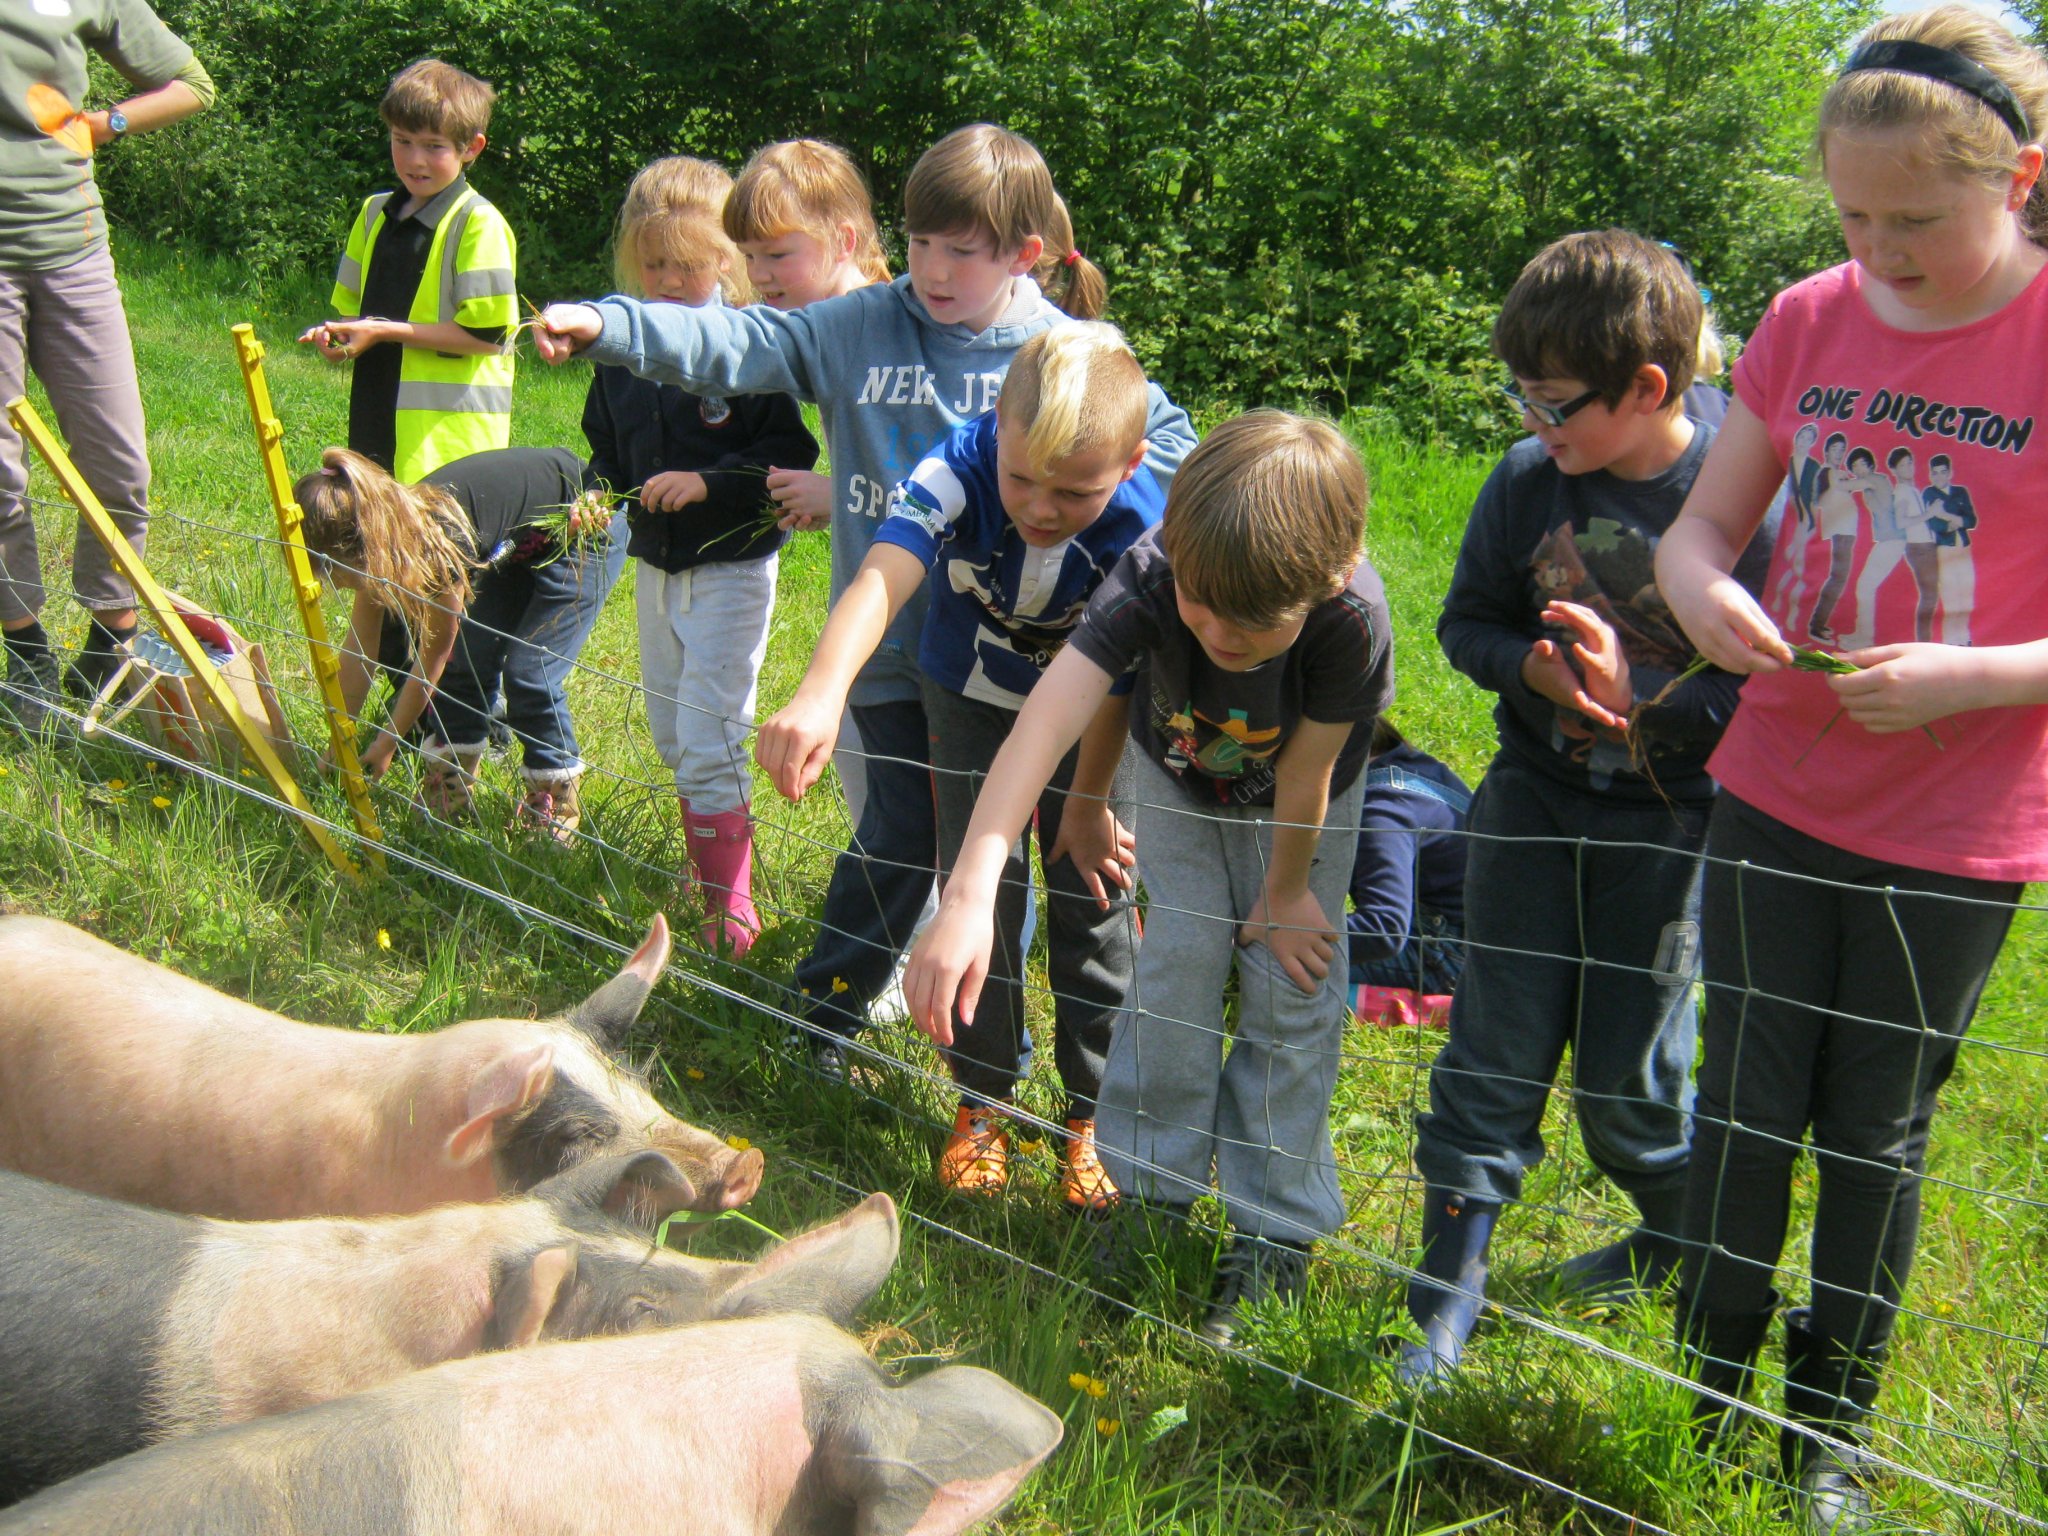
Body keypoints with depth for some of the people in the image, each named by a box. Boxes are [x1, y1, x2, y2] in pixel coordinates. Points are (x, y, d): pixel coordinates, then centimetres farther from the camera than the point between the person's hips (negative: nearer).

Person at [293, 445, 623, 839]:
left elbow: (430, 658, -20)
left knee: (527, 672, -15)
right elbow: (358, 653, -4)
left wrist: (387, 743, -8)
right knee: (463, 658, -5)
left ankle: (556, 799, 2)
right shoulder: (380, 543, -15)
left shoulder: (438, 542, -36)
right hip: (515, 544, 8)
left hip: (586, 533, -8)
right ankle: (451, 785, 8)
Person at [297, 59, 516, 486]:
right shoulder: (374, 213, 15)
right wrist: (333, 334, 1)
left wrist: (383, 331, -15)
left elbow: (485, 333, -15)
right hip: (377, 424, 7)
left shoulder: (479, 224, -8)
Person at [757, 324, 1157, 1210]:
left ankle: (1092, 1114, 22)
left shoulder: (1141, 529, -31)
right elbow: (881, 579, -49)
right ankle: (983, 1100, 21)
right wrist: (821, 693, -66)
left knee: (1090, 898, 3)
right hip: (970, 702, 1)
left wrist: (1089, 799, -10)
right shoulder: (958, 472, -33)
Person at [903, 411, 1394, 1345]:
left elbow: (1305, 775, -27)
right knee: (1177, 965, -2)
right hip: (1178, 779, 1)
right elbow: (1047, 721, -54)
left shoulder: (1353, 617, -42)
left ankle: (1273, 1231, 13)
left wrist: (1284, 894, -10)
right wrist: (969, 895, -66)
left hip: (1298, 803, -1)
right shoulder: (1150, 577, -41)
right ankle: (1151, 1187, 17)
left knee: (1290, 988, -1)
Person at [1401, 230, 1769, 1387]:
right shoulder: (1528, 480, -5)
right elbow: (1468, 622, 5)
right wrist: (1534, 667, -15)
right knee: (1494, 1054, 5)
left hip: (1671, 818, -3)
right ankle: (1450, 1288, 18)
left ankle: (1687, 1234, 39)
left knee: (1629, 1081, 8)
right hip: (1537, 797, 3)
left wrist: (1638, 695, -26)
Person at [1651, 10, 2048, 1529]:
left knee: (1878, 1137, 12)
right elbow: (1702, 524, 6)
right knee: (1746, 1110, 12)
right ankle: (1705, 1397, 32)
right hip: (1775, 795, 3)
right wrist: (1703, 594, -15)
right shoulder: (1812, 318, 0)